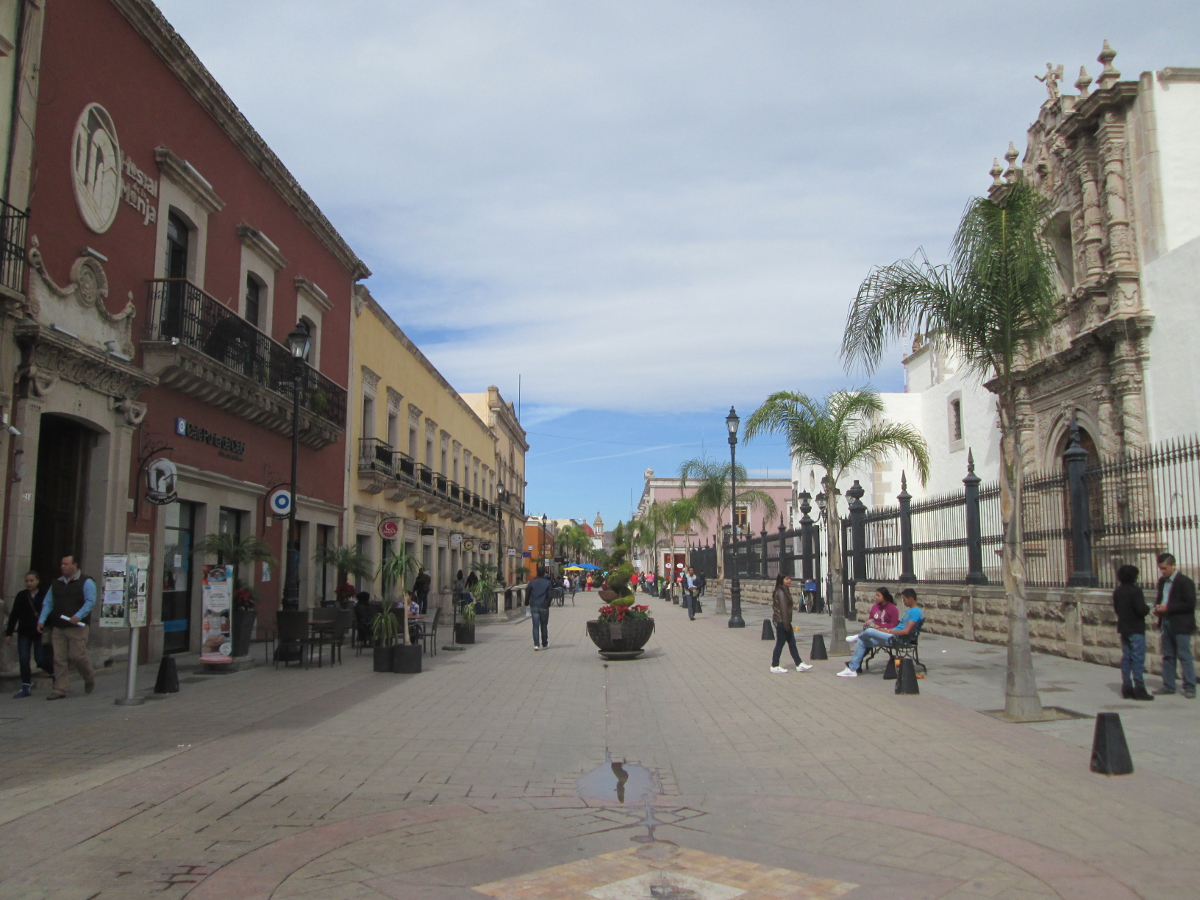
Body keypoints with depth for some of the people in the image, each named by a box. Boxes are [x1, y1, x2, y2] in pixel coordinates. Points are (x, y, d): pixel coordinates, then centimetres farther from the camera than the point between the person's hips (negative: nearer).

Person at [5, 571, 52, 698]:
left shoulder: (44, 596, -4)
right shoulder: (21, 596, 5)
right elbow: (14, 615, 7)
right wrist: (9, 633, 4)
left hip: (40, 633, -3)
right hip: (24, 632, 3)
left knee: (40, 659, -2)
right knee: (23, 659, -3)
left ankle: (54, 671, 26)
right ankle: (26, 687, 5)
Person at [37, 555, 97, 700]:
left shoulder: (86, 582, -2)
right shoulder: (57, 583, 17)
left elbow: (90, 601, -12)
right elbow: (48, 603, 18)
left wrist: (78, 616, -24)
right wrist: (42, 620, 5)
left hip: (77, 628, -5)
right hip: (58, 628, 5)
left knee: (77, 655, -7)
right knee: (59, 658, 1)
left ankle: (90, 679, 17)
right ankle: (59, 689, 6)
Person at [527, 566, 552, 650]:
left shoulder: (532, 582, 4)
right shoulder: (547, 583, -2)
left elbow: (528, 595, 5)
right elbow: (549, 596, -6)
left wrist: (529, 605, 13)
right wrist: (548, 605, 5)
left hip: (534, 607, 1)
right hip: (544, 607, -1)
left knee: (535, 626, 1)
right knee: (543, 626, 10)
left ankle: (536, 644, -10)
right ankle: (544, 644, 19)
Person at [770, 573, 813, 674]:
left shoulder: (784, 591, 14)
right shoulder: (781, 593, -18)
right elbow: (783, 609, -21)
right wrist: (786, 624, -20)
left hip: (784, 622, 10)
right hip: (781, 622, -10)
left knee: (792, 643, 10)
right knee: (780, 644, -1)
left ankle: (799, 664, 14)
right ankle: (775, 666, 9)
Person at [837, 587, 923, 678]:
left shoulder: (915, 612, -12)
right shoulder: (908, 611, 22)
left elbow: (906, 631, -20)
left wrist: (889, 631, -12)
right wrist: (884, 630, 12)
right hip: (893, 637, 11)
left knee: (870, 631, -22)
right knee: (862, 642, 1)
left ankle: (858, 637, 16)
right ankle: (852, 669, 1)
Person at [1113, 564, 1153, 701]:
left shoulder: (1117, 592, 8)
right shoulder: (1135, 590, -16)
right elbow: (1141, 610, -21)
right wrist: (1148, 609, -1)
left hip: (1123, 629, 7)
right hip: (1136, 629, -7)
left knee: (1126, 658, 10)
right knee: (1138, 659, -3)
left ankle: (1127, 688, 13)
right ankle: (1139, 689, -2)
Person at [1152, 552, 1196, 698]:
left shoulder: (1185, 582, -11)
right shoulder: (1162, 581, 12)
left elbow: (1190, 604, -16)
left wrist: (1168, 608, -20)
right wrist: (1158, 607, 1)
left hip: (1181, 625, -7)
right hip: (1166, 623, 7)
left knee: (1184, 656, -3)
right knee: (1168, 656, 11)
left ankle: (1190, 687, 4)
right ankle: (1168, 685, 17)